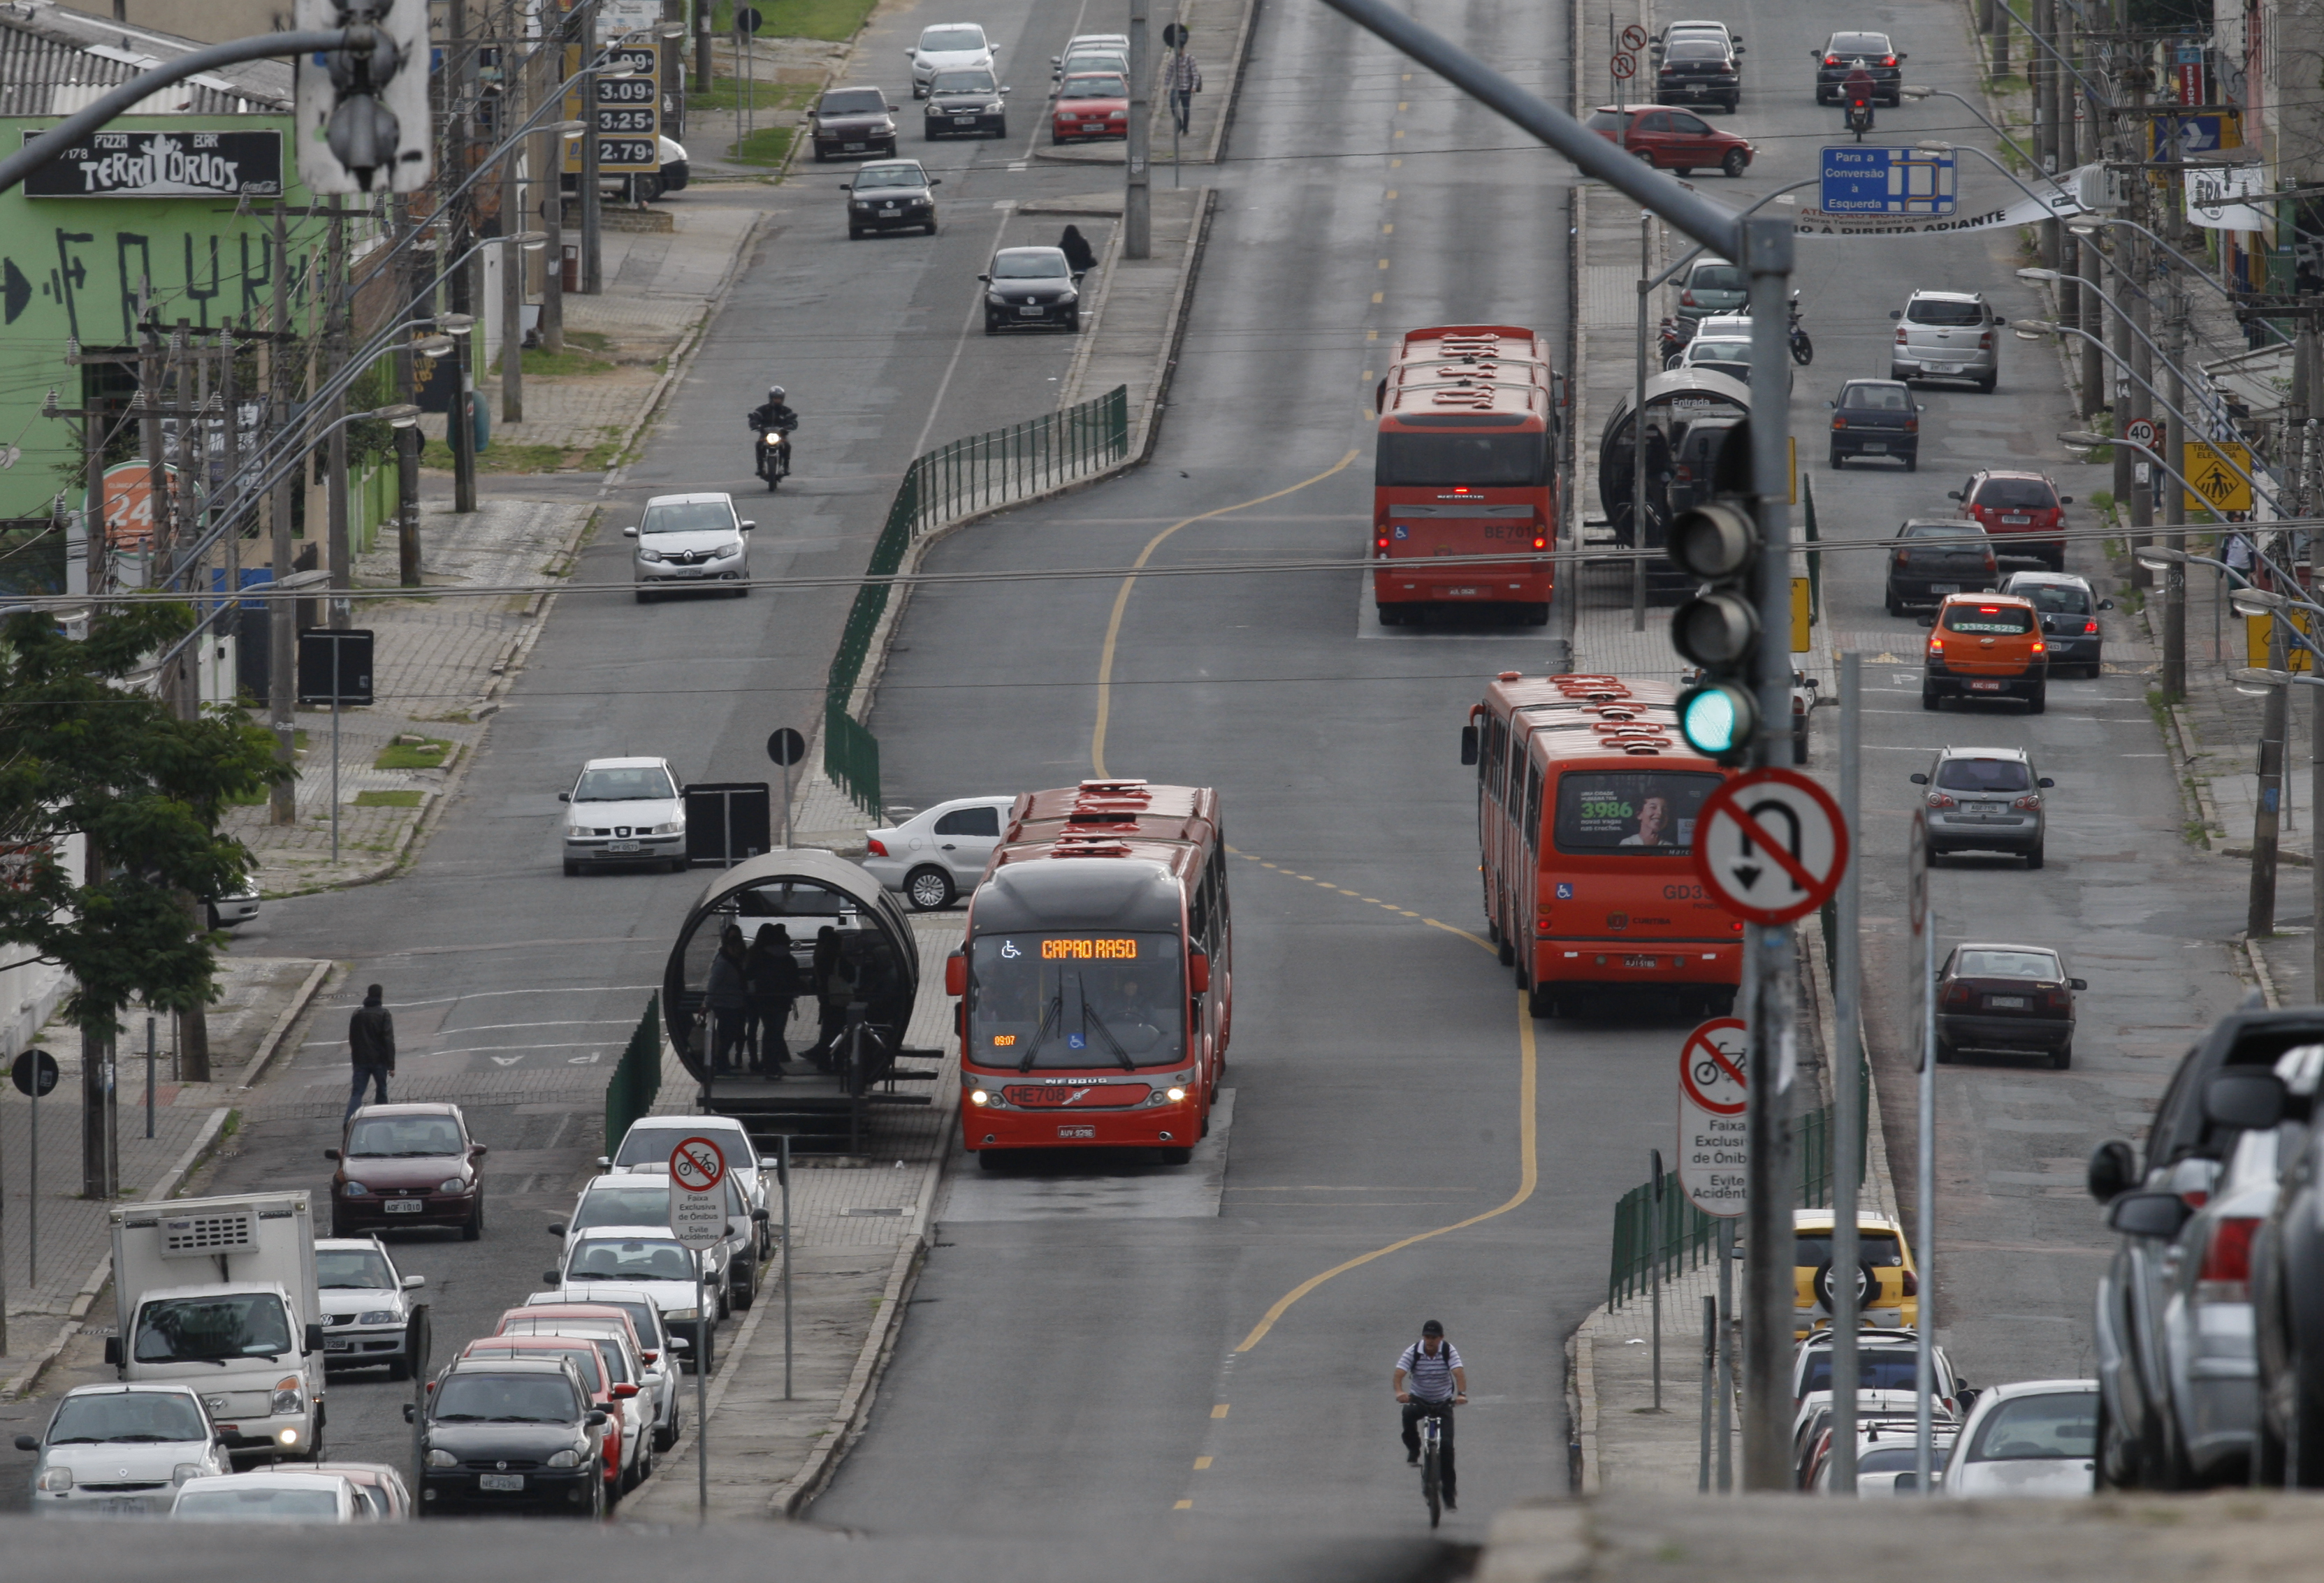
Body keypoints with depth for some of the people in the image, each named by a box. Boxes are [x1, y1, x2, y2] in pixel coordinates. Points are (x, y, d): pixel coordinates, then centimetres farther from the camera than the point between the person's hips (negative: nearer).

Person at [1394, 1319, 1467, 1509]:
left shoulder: (1449, 1351, -11)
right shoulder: (1413, 1352, -11)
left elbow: (1459, 1372, -25)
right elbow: (1399, 1373, -22)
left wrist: (1461, 1394, -45)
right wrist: (1399, 1392, -44)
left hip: (1443, 1403, 0)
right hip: (1418, 1400, 0)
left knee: (1446, 1445, -11)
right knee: (1408, 1414, -37)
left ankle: (1449, 1496, -2)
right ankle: (1413, 1449, -10)